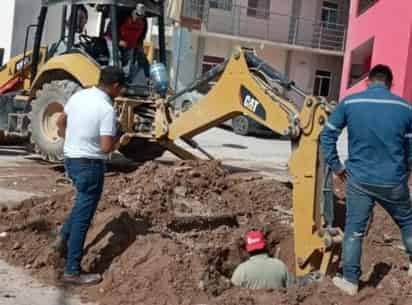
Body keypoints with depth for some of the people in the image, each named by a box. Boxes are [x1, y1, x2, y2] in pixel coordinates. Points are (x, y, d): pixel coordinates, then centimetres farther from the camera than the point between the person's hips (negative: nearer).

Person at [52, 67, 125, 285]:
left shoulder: (79, 96, 3)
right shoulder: (107, 109, -20)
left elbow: (60, 123, 17)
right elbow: (106, 147, -23)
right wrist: (117, 140, -2)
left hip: (71, 159, 8)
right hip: (90, 164, -8)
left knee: (82, 204, 32)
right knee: (82, 218, -1)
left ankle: (63, 239, 31)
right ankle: (72, 271, 5)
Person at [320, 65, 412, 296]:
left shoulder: (349, 103, -4)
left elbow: (327, 135, -1)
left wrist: (336, 166, 9)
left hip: (359, 180, 0)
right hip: (393, 182, 0)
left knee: (354, 231, 10)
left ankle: (351, 280, 15)